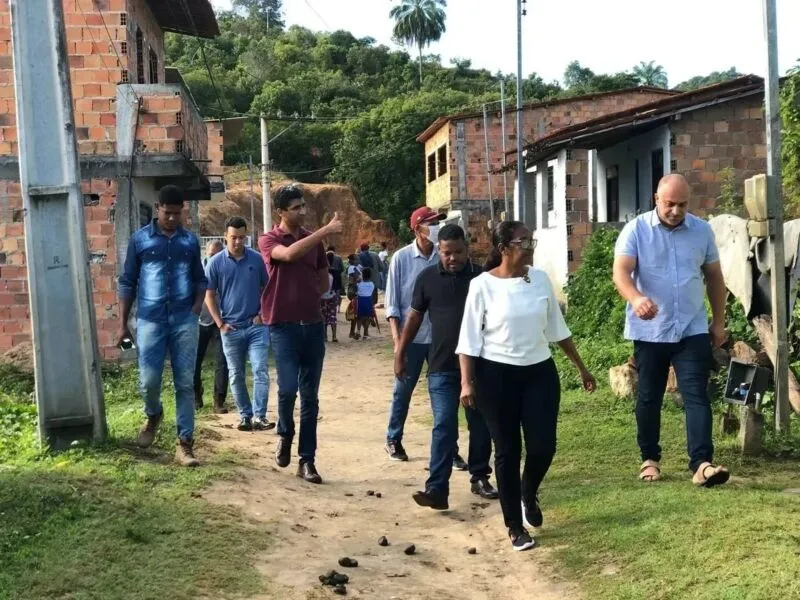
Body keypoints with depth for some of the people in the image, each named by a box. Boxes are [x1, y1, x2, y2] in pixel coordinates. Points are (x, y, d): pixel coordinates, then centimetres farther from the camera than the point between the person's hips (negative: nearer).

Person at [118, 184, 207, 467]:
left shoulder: (191, 241, 9)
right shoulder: (140, 239, 3)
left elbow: (200, 279, 15)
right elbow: (127, 282, 6)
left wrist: (197, 309, -2)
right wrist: (123, 323, 3)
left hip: (185, 320, 1)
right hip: (150, 320, -1)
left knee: (185, 383, 1)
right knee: (148, 381, -3)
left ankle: (185, 444, 6)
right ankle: (153, 415, 31)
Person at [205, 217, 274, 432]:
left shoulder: (256, 259, 0)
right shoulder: (216, 262, -2)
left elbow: (267, 288, 9)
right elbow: (209, 295, 2)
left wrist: (262, 314, -3)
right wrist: (220, 323, -4)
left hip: (256, 325, 0)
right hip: (231, 328, 0)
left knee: (260, 371, -8)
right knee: (237, 376, 8)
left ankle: (260, 416, -6)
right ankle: (245, 415, 19)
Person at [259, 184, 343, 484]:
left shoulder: (313, 240, 10)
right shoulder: (268, 240, -4)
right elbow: (289, 254, -28)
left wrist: (304, 296, 4)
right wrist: (326, 230, -30)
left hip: (313, 325, 4)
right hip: (284, 326, -4)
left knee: (310, 395, 4)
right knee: (288, 388, -15)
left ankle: (307, 460, 11)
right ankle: (285, 435, 16)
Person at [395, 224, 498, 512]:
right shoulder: (427, 278, 0)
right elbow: (415, 316, 8)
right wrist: (400, 353, 8)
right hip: (442, 367, -1)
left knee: (480, 425, 11)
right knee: (444, 426, -6)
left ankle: (480, 477, 27)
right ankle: (437, 488, -8)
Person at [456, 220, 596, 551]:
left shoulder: (540, 279, 2)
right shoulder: (483, 285, -9)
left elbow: (557, 328, 11)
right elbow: (469, 339, -7)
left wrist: (582, 368, 14)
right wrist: (467, 382, -14)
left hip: (540, 371, 3)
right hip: (496, 375, -3)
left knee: (543, 446, -2)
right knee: (507, 451, 4)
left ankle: (529, 494, 32)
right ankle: (515, 526, 19)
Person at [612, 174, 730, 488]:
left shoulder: (702, 230, 4)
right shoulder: (636, 230, -6)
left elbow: (714, 277, 13)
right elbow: (621, 272, -19)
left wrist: (719, 321, 12)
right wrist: (636, 298, -39)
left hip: (692, 330, 1)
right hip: (649, 331, -1)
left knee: (696, 395, -7)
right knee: (648, 397, 9)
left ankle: (702, 463, -11)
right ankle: (649, 458, 24)